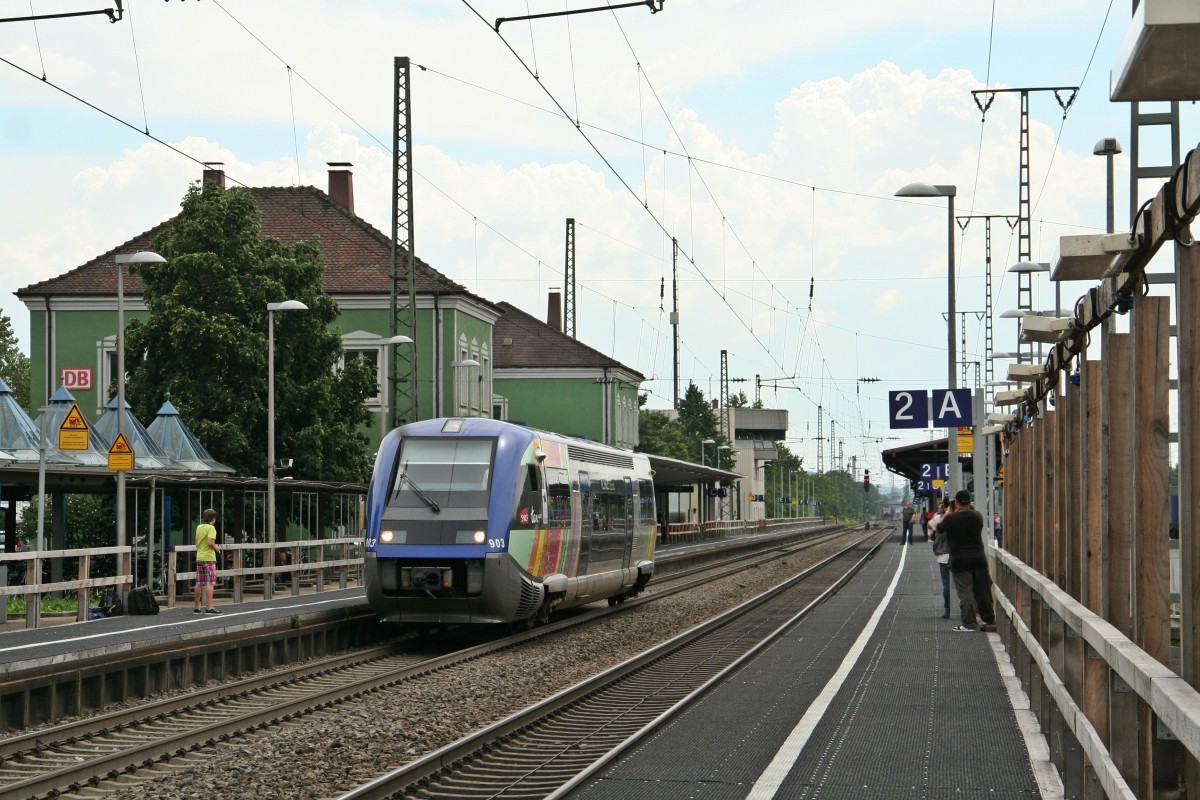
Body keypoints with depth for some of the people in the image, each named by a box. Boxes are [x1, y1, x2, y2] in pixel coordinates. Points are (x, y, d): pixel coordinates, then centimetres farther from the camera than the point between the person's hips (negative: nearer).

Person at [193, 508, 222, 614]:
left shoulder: (199, 527, 13)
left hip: (199, 558, 8)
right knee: (210, 583, -9)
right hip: (209, 558, -8)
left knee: (199, 584, 11)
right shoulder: (211, 528, -9)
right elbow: (210, 542, -20)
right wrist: (216, 548, -4)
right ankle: (209, 608, -15)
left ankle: (196, 608, 16)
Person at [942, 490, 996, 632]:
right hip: (979, 558, 4)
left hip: (959, 560, -4)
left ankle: (969, 624, -3)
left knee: (964, 592, 0)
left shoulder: (951, 518, -11)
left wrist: (948, 512, 18)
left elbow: (939, 527, 6)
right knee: (982, 591, 11)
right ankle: (989, 621, 18)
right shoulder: (977, 516, 1)